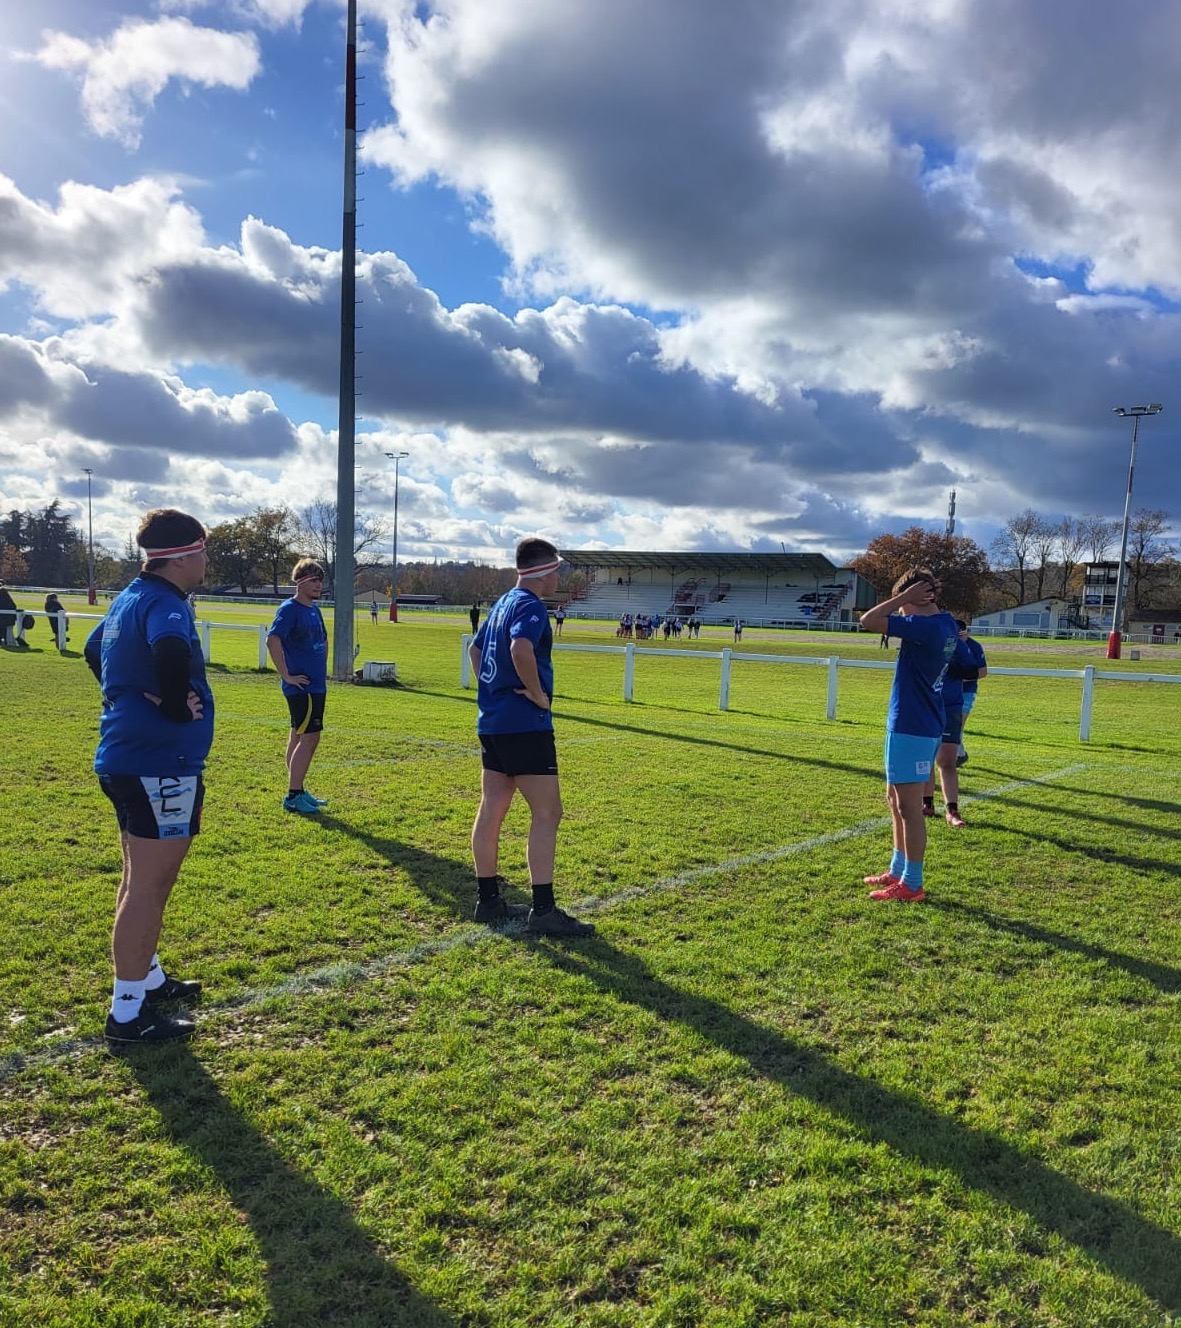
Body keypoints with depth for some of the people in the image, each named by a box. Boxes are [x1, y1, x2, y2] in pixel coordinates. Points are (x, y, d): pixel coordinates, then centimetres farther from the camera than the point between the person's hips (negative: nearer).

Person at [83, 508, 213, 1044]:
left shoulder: (130, 597, 12)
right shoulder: (164, 603, -18)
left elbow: (93, 649, 29)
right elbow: (171, 652, -41)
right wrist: (176, 706, -24)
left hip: (124, 758, 10)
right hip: (161, 765, -10)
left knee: (141, 880, 21)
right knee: (149, 887, -1)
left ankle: (147, 978, 37)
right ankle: (128, 1014, 9)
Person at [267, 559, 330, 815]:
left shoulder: (314, 609, 14)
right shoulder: (289, 609, -13)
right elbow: (272, 640, -25)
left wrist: (322, 669, 19)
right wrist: (287, 676, -22)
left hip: (316, 685, 9)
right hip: (301, 686, -9)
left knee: (298, 737, 14)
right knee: (309, 737, -9)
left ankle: (297, 792, 21)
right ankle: (293, 796, -3)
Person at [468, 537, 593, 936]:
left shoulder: (503, 602, 16)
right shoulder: (531, 605, -13)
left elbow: (475, 649, 28)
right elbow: (521, 649, -33)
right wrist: (539, 695, -19)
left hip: (492, 721, 10)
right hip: (525, 724, -10)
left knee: (491, 810, 12)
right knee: (547, 813, -4)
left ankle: (488, 900, 20)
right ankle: (543, 910, -2)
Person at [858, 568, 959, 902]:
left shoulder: (924, 626, -21)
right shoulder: (945, 624, 8)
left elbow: (868, 621, -22)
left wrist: (905, 596, -14)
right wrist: (908, 600, 11)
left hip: (911, 728, -10)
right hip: (922, 724, 10)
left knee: (909, 807, -2)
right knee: (895, 799, 20)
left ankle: (912, 885, 8)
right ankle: (898, 871, 31)